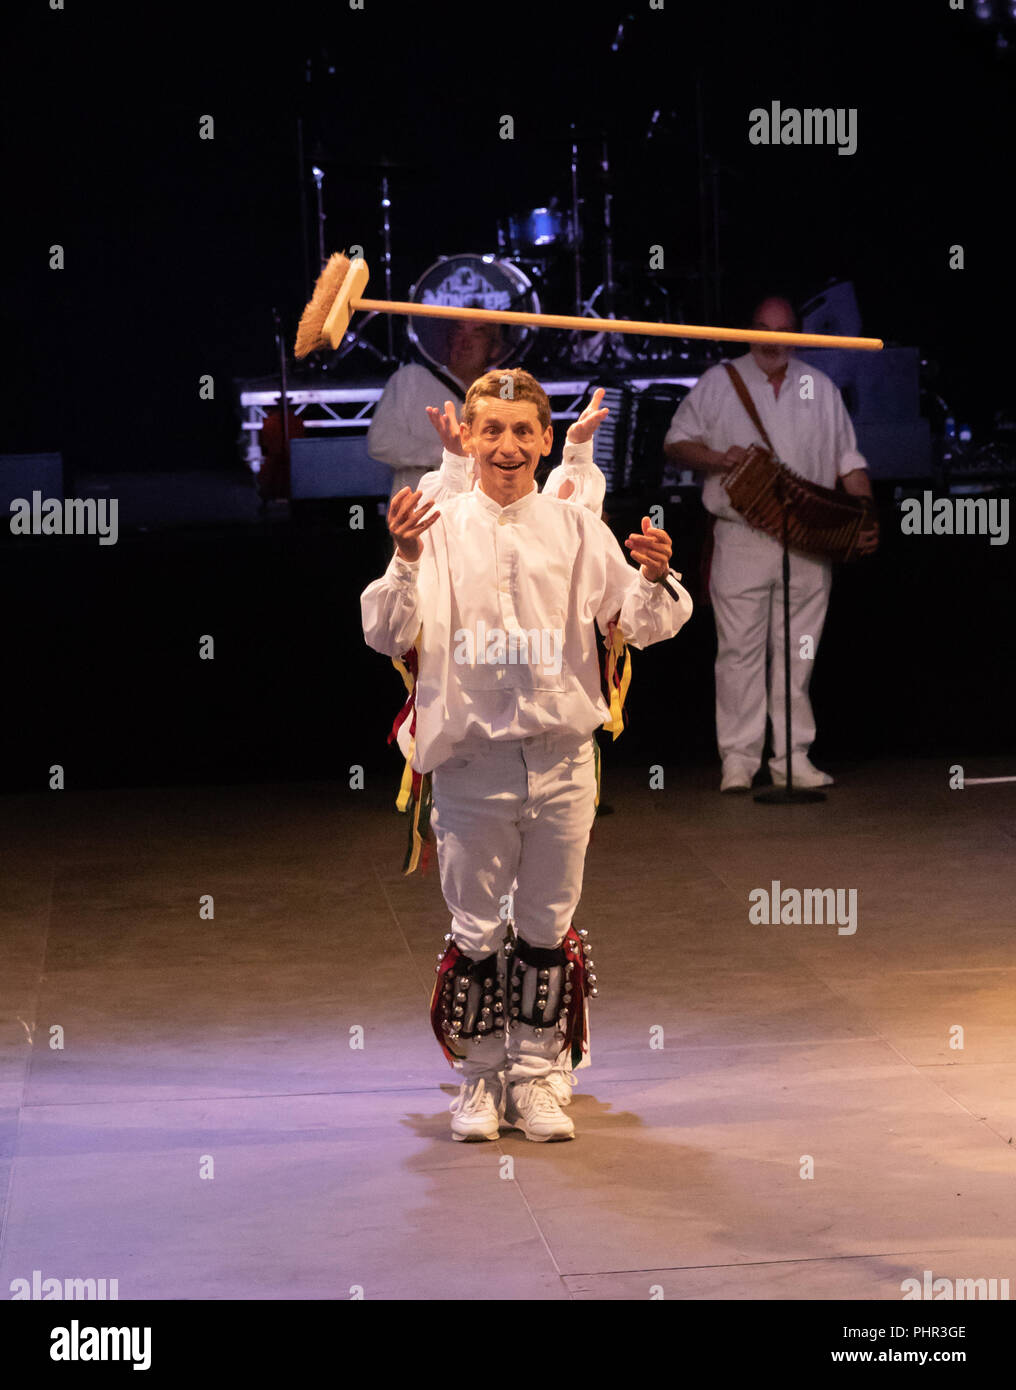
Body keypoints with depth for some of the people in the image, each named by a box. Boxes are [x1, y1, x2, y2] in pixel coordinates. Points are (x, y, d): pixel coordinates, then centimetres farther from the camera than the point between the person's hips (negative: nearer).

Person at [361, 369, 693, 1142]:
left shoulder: (576, 529, 4)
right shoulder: (439, 526, -1)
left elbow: (640, 627, 3)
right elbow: (388, 636, -9)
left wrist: (655, 582, -18)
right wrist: (406, 563, -26)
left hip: (560, 758, 2)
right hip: (470, 758, -1)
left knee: (548, 927, 8)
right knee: (475, 930, 6)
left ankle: (535, 1077, 19)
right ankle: (481, 1079, 19)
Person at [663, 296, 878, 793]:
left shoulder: (820, 388, 14)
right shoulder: (718, 383, 7)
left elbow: (849, 461, 15)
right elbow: (677, 441, 8)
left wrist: (866, 519, 2)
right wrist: (718, 459, -11)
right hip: (741, 540, -2)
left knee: (798, 652, 3)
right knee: (740, 648, -5)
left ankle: (793, 757, 7)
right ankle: (738, 758, -3)